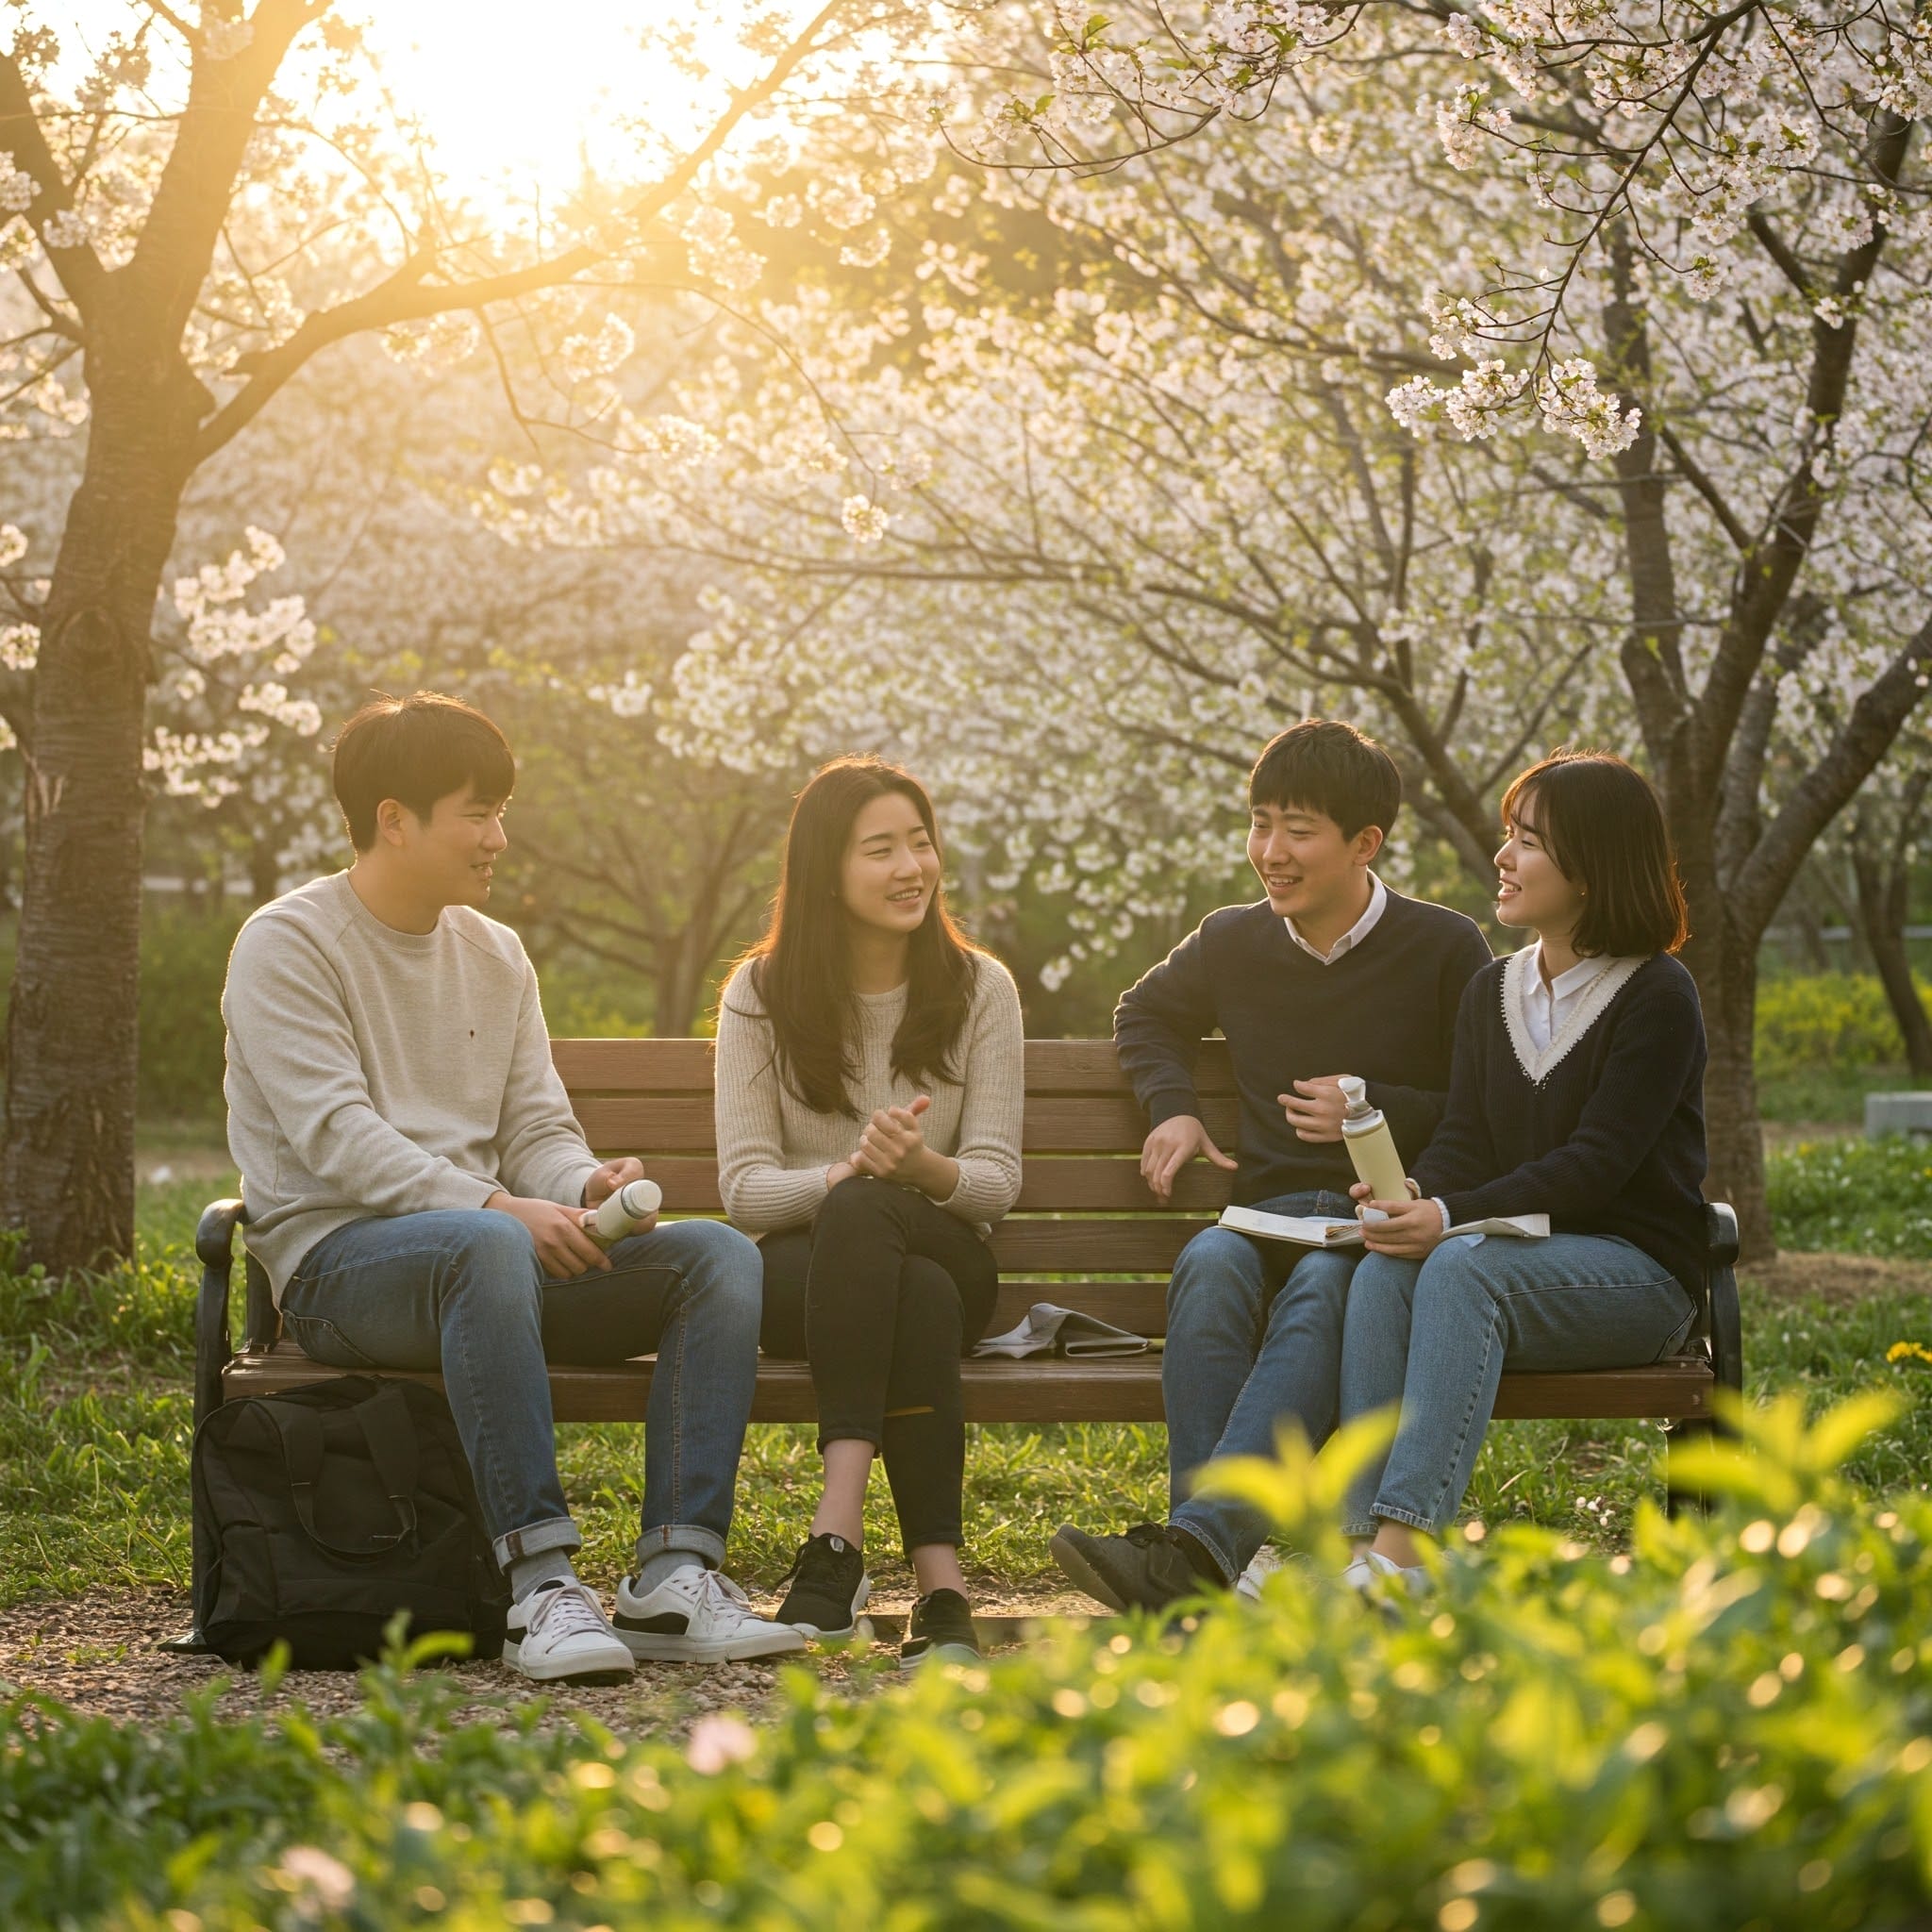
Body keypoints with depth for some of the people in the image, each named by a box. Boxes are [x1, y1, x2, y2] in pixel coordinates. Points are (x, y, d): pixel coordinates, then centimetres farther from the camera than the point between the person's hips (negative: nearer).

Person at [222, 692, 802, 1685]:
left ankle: (675, 1575, -27)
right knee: (489, 1248, -41)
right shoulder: (286, 945, -3)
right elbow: (334, 1137, -15)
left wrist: (586, 1186, -11)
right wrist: (494, 1205, -27)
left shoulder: (495, 953, 19)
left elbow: (537, 1131, 14)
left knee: (720, 1254, -16)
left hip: (489, 1245, 7)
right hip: (338, 1259, -7)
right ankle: (542, 1583, -42)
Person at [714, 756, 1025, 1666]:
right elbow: (743, 1186, -4)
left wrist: (923, 1169, -25)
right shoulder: (761, 995, 3)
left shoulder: (978, 987, 5)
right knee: (918, 1296, -37)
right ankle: (939, 1582, -45)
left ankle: (838, 1533, -47)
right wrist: (847, 1173, -25)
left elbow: (997, 1179, -1)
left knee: (860, 1214, -37)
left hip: (943, 1256, 0)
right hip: (797, 1270, 0)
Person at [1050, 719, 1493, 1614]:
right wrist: (1173, 1108, 16)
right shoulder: (1233, 942, 14)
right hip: (1269, 1215, 3)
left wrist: (1374, 1112, -8)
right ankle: (1210, 1573, -47)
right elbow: (1144, 1015, 35)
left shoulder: (1445, 950, 4)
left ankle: (1195, 1546, -57)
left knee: (1323, 1288, -39)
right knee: (1209, 1261, -35)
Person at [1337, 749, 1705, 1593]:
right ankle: (1359, 1535, -37)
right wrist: (1418, 1195, -16)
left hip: (1637, 1272, -6)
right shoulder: (1492, 991, 15)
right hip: (1521, 1258, 6)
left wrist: (1453, 1217, -28)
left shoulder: (1658, 998, -7)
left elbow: (1596, 1163, -16)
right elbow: (1463, 1138, 9)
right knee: (1383, 1269, -27)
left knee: (1463, 1265, -34)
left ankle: (1402, 1552, -44)